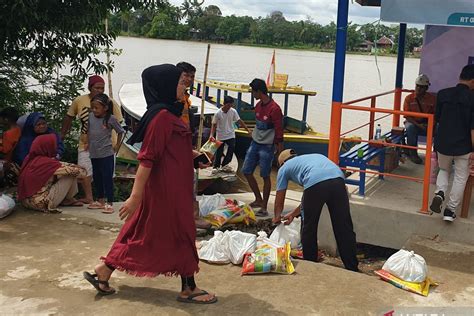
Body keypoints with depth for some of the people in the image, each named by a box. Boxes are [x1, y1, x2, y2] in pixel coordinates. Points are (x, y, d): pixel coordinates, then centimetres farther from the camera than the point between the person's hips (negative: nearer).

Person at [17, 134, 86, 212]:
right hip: (41, 203, -8)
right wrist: (83, 171, 4)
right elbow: (73, 170, -16)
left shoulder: (29, 159, 1)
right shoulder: (47, 163, -20)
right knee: (71, 175, -6)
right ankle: (68, 200, 16)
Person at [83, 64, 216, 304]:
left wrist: (192, 153, 36)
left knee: (142, 231, 15)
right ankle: (188, 289, 18)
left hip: (169, 186, 10)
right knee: (181, 234, 3)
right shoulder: (162, 116, -20)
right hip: (167, 187, -10)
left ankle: (103, 273, 22)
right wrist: (135, 196, -24)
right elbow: (147, 158, -23)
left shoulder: (168, 113, 10)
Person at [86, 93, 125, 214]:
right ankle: (100, 200, 28)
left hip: (106, 154, -6)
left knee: (107, 178, -4)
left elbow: (120, 132, 1)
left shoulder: (111, 119, -11)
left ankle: (109, 203, 2)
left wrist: (117, 146, 0)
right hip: (94, 154, 6)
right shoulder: (90, 116, 1)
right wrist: (88, 143, 14)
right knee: (96, 178, 15)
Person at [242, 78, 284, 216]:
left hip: (266, 147, -8)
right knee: (246, 171, 8)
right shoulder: (258, 105, 7)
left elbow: (279, 132, -17)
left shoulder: (274, 109, -18)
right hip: (254, 143, 8)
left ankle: (264, 207, 9)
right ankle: (258, 200, 22)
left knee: (265, 176, -1)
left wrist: (280, 152, -17)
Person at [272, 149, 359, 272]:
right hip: (338, 180, 4)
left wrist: (277, 217, 55)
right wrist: (293, 214, 55)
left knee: (309, 229, 15)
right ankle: (352, 269, 15)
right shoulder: (312, 157, 43)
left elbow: (279, 200, 35)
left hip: (315, 183, -4)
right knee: (344, 229, 10)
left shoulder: (284, 168, 29)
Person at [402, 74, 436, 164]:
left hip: (427, 125, 1)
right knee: (410, 127, -37)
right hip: (413, 123, -1)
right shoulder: (409, 98, -4)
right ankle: (412, 153, -24)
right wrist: (418, 125, -23)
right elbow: (407, 116, -8)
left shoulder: (432, 98, -1)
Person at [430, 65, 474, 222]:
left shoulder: (442, 94, -5)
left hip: (443, 143, 3)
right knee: (460, 178, 14)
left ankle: (439, 193, 1)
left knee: (444, 169, 26)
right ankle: (450, 210, 15)